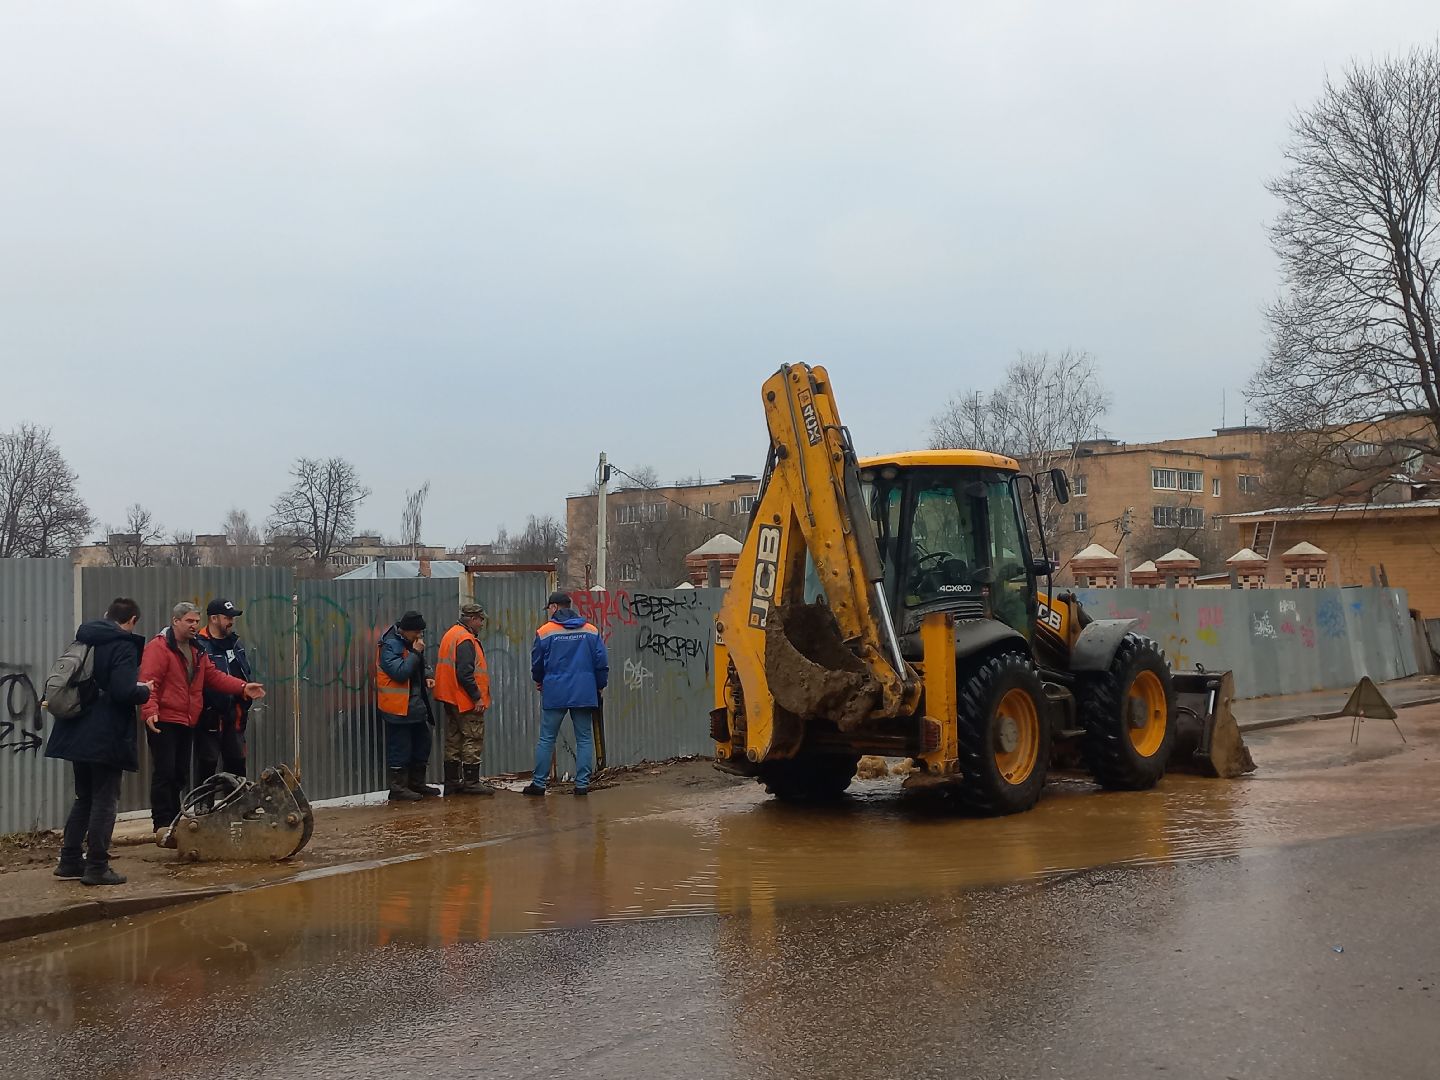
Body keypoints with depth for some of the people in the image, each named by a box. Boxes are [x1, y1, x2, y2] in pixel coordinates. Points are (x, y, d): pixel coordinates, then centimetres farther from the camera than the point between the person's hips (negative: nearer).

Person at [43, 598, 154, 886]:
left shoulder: (83, 640, 11)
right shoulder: (123, 645, -15)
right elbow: (124, 691, -26)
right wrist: (145, 690, -4)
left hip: (77, 733, 8)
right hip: (107, 737, -8)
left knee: (84, 798, 19)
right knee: (105, 801, 0)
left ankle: (70, 861, 21)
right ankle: (96, 867, 1)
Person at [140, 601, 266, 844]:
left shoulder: (197, 650, 17)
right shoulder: (159, 647, -10)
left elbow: (213, 676, 16)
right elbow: (149, 682, -18)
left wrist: (243, 688, 4)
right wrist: (150, 711, -31)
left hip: (187, 723, 8)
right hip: (163, 723, -8)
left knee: (180, 775, 12)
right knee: (164, 773, -10)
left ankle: (174, 822, 20)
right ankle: (162, 827, -7)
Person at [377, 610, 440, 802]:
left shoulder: (410, 643, 12)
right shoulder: (390, 645, -16)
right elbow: (400, 672, -28)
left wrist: (426, 677, 7)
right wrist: (415, 652, -23)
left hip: (415, 705, 10)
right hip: (399, 707, -10)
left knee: (422, 744, 15)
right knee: (400, 748, -5)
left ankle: (417, 784, 26)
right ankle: (398, 788, 2)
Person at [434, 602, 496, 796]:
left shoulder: (450, 635, 15)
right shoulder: (465, 640, -16)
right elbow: (465, 673, -24)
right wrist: (477, 697, -20)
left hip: (451, 700, 10)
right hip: (466, 700, -10)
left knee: (454, 740, 13)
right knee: (473, 740, -4)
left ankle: (452, 782, 17)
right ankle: (471, 782, -2)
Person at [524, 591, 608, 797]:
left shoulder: (545, 632, -3)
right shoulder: (591, 631, 3)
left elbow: (537, 663, 7)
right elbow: (602, 662, 2)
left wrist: (539, 681, 27)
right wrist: (600, 686, 17)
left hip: (554, 693, -1)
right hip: (584, 693, 2)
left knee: (546, 739, 6)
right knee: (584, 739, 7)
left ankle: (539, 783, 7)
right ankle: (582, 784, 4)